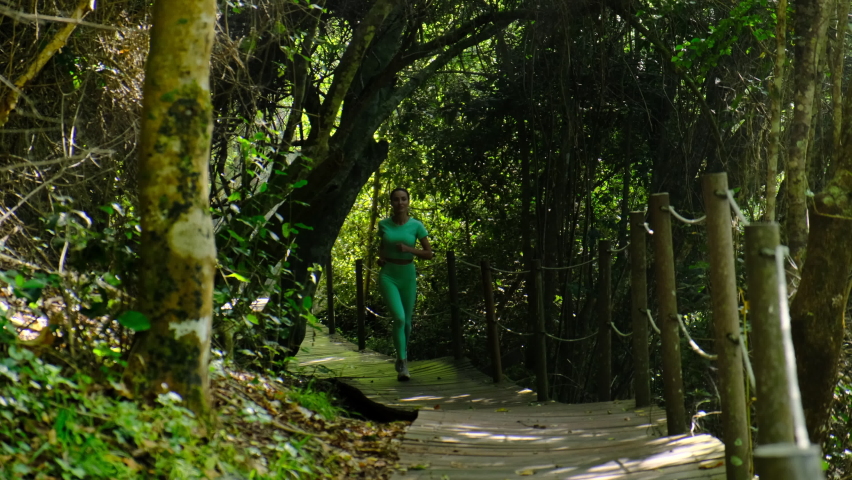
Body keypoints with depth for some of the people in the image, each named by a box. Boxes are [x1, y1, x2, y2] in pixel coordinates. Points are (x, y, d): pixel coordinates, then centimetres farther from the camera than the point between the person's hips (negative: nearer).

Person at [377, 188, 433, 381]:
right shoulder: (384, 224, 0)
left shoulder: (416, 226, -5)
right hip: (388, 276, -1)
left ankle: (403, 356, 37)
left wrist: (408, 249, -16)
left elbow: (429, 254, -1)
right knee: (399, 318, -20)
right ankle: (402, 364, -15)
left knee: (406, 321, 12)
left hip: (408, 276, 1)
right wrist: (381, 257, 1)